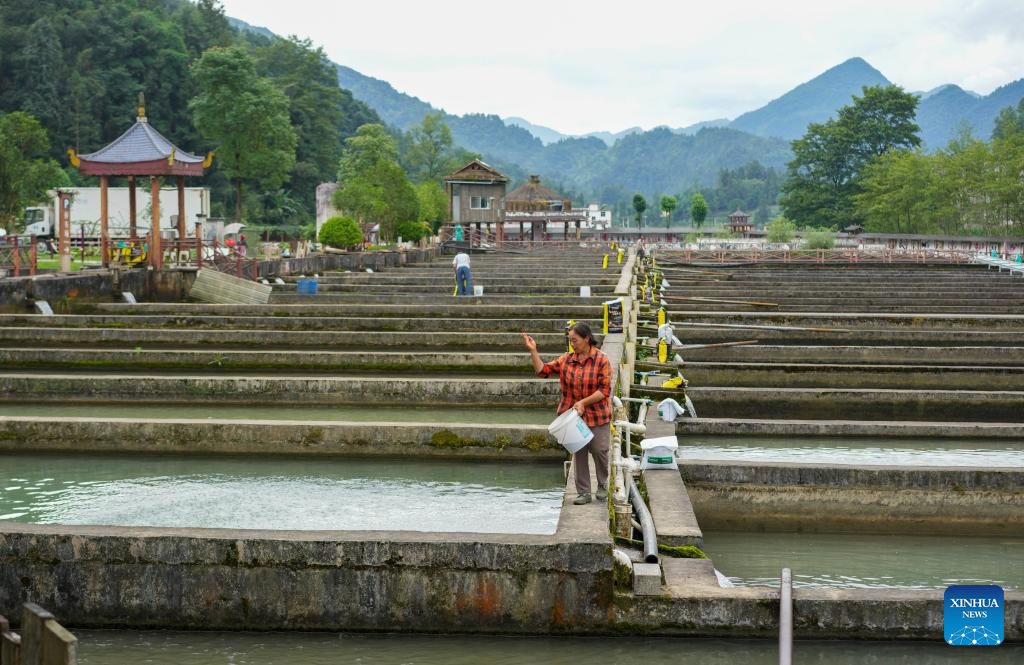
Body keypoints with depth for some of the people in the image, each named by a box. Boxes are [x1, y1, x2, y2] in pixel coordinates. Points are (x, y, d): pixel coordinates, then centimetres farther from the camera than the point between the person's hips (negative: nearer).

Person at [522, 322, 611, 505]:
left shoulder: (601, 360, -10)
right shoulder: (566, 359, 2)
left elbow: (605, 390, -13)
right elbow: (543, 370, 1)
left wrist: (583, 402, -20)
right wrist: (533, 351, -9)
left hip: (597, 415, -3)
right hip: (573, 415, 4)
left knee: (600, 450, 3)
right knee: (578, 454, 7)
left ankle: (602, 486, 27)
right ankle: (583, 493, 14)